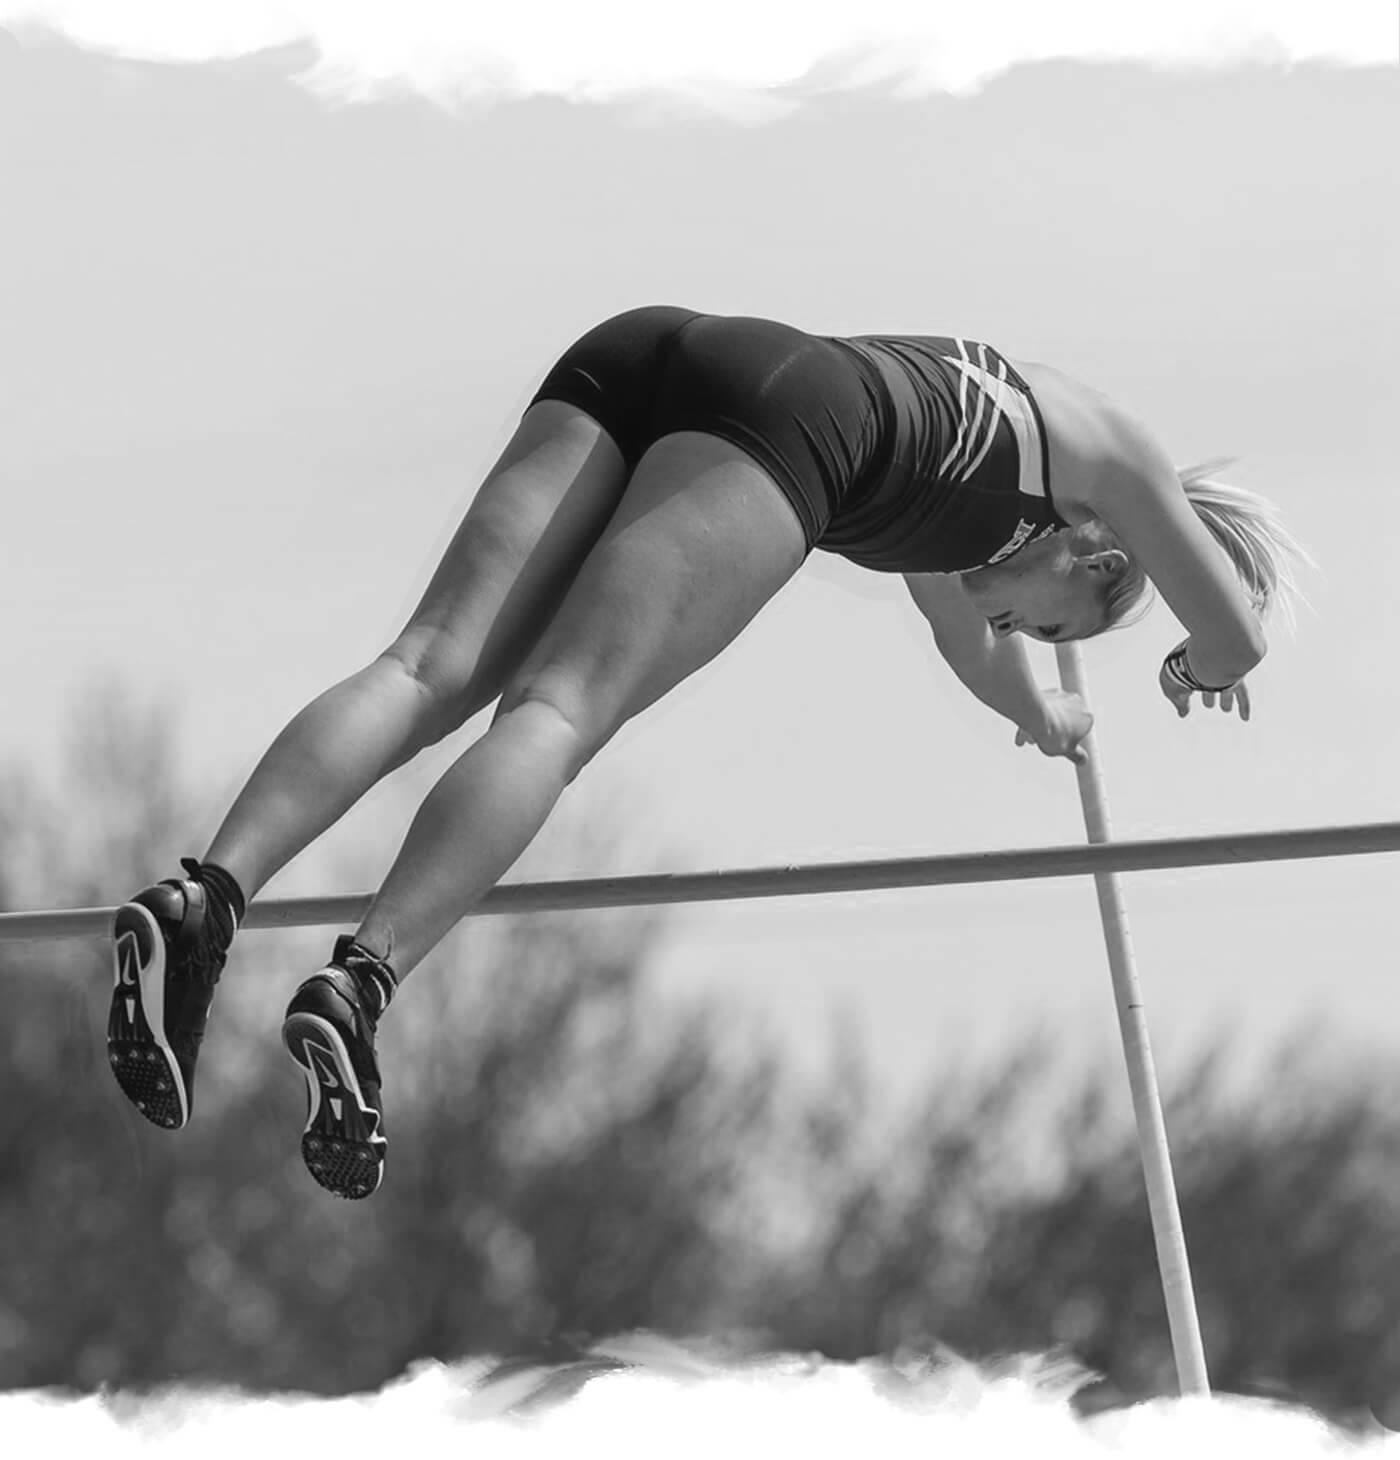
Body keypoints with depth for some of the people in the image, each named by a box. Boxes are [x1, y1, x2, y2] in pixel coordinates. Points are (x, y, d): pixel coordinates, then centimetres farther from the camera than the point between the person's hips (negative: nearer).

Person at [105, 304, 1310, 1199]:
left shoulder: (942, 485, 47)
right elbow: (1240, 635, 38)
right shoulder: (1101, 447, 31)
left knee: (431, 672, -12)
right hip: (782, 406, -6)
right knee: (555, 713, -20)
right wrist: (1201, 668, 60)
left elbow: (971, 644, 66)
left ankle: (205, 902, -36)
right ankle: (359, 987, -41)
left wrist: (1043, 716, 84)